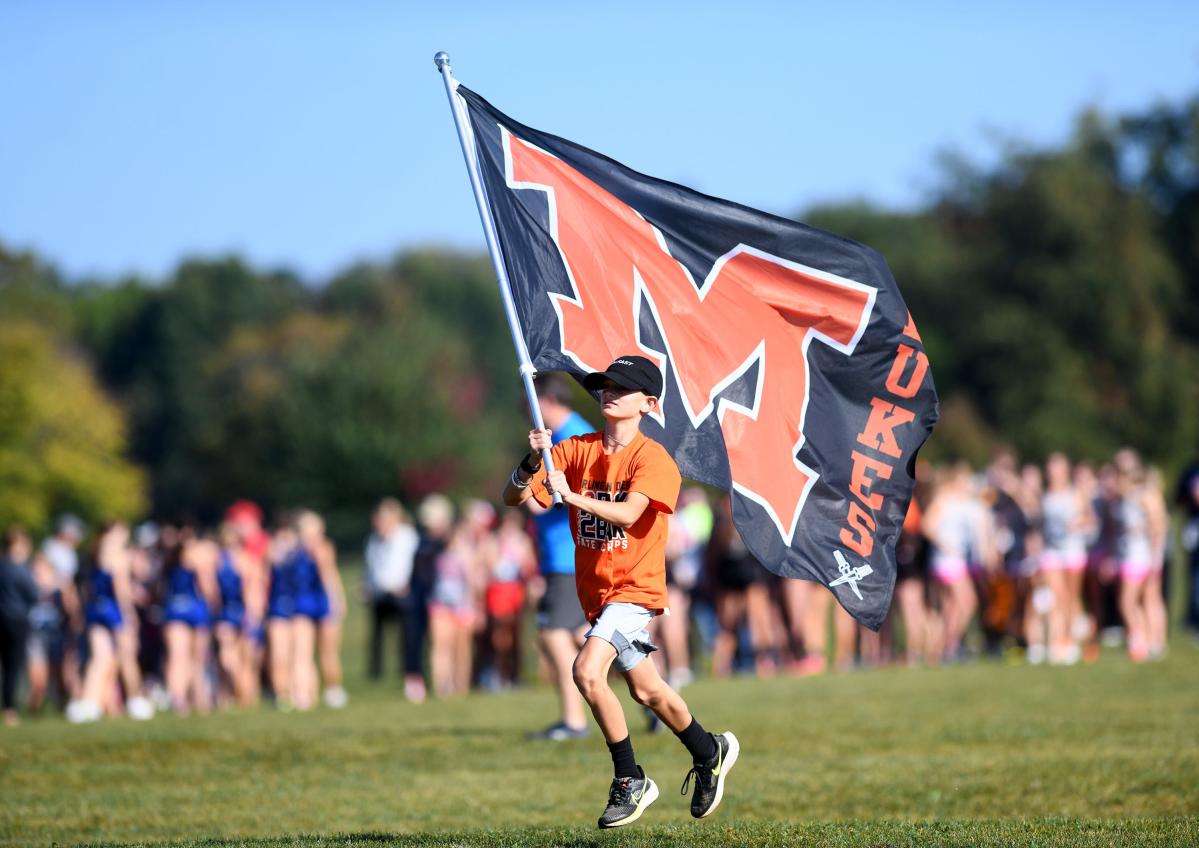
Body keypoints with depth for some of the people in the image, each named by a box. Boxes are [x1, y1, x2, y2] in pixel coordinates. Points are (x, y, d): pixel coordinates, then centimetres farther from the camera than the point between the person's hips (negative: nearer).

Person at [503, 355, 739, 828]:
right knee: (645, 690, 17)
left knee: (587, 671, -25)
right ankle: (710, 752, 40)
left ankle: (630, 782, -11)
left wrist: (572, 496, -40)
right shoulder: (576, 451, 3)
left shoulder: (652, 457, -12)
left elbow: (627, 514, -28)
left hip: (633, 588, -7)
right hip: (596, 591, 7)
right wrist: (532, 464, -22)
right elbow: (513, 497, -2)